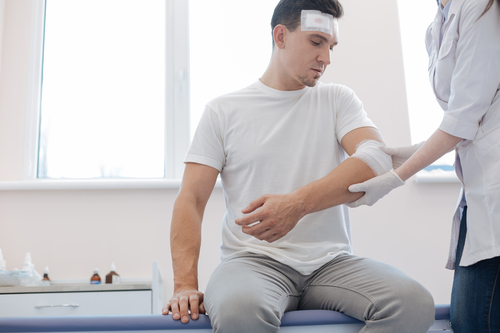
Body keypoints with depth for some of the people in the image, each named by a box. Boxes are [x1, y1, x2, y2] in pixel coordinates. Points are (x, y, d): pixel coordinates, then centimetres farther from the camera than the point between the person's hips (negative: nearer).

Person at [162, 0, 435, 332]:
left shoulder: (338, 100, 13)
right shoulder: (223, 111, 9)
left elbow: (378, 159, -7)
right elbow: (190, 200, 3)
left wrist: (298, 203, -23)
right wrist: (185, 284, -13)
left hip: (331, 263, 3)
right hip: (255, 262, -2)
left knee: (414, 303, -25)